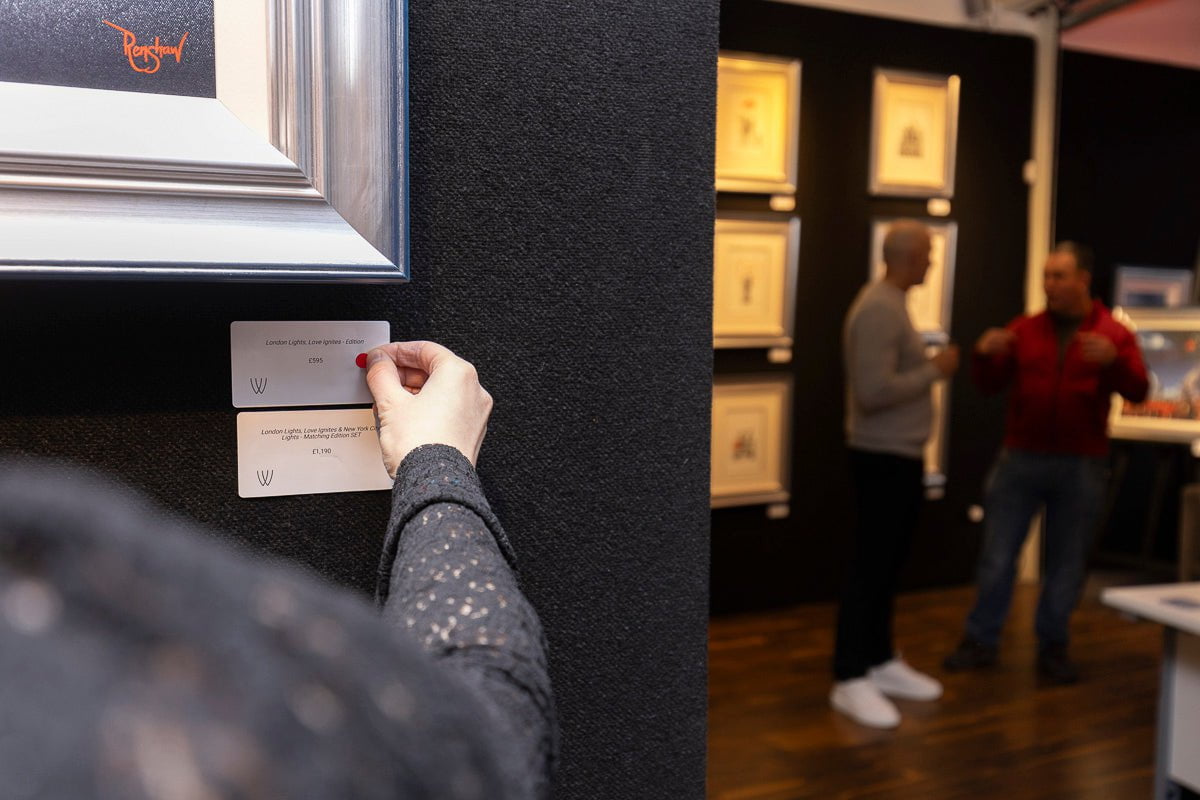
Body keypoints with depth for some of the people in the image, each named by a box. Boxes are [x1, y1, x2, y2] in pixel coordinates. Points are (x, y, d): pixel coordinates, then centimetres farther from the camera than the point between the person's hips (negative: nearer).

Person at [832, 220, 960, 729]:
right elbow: (874, 391, -26)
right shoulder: (879, 308, -19)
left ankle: (880, 662, 26)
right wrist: (934, 371, -17)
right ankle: (850, 680, 4)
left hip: (900, 456, 10)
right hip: (883, 459, -10)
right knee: (870, 568, -5)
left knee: (888, 565, 15)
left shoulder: (891, 303, 13)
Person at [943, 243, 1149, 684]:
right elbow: (991, 384, 3)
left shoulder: (1113, 335, 0)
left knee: (1066, 562, 9)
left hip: (1081, 466, -1)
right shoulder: (1024, 329, 4)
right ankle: (980, 641, 16)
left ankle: (1053, 647, 24)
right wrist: (985, 355, -18)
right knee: (997, 556, 4)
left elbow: (1138, 391, -10)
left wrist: (1114, 360, -30)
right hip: (1020, 460, 1)